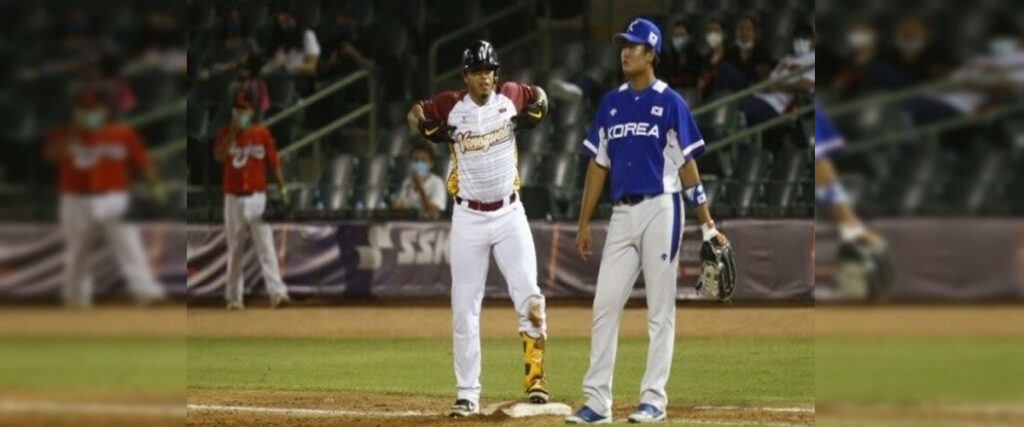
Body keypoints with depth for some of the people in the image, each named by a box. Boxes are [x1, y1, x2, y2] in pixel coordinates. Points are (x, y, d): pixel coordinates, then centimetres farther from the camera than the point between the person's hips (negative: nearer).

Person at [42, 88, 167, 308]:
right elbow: (52, 154, -16)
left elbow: (143, 161, 1)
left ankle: (145, 289, -23)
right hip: (76, 201, 2)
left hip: (113, 199, -2)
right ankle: (75, 295, 26)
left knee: (128, 243, -15)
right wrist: (75, 131, -22)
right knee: (76, 250, 11)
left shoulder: (123, 135, 3)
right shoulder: (64, 135, 3)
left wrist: (155, 186, -12)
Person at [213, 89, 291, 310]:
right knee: (234, 249, 7)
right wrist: (234, 130, -21)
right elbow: (219, 156, -15)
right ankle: (234, 297, 14)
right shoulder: (225, 133, 3)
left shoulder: (262, 133, 4)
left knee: (266, 245, -12)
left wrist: (282, 189, -3)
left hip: (257, 198, -1)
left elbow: (274, 163, 5)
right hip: (233, 198, 1)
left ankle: (277, 292, -20)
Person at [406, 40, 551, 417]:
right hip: (468, 219, 0)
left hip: (509, 214, 0)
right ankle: (467, 395, 8)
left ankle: (535, 377, -3)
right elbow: (416, 113, 9)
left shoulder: (510, 96, -1)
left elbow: (538, 95, 18)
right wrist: (430, 128, -12)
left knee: (529, 298, -13)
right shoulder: (451, 105, -5)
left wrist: (535, 112, -3)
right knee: (464, 309, 2)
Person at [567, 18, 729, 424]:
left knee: (660, 308, 0)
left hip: (660, 210, -5)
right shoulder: (611, 103, 12)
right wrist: (584, 223, 11)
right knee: (605, 304, 0)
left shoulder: (670, 102, -2)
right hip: (622, 212, 5)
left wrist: (707, 223, -5)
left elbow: (687, 165, -2)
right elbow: (598, 164, 14)